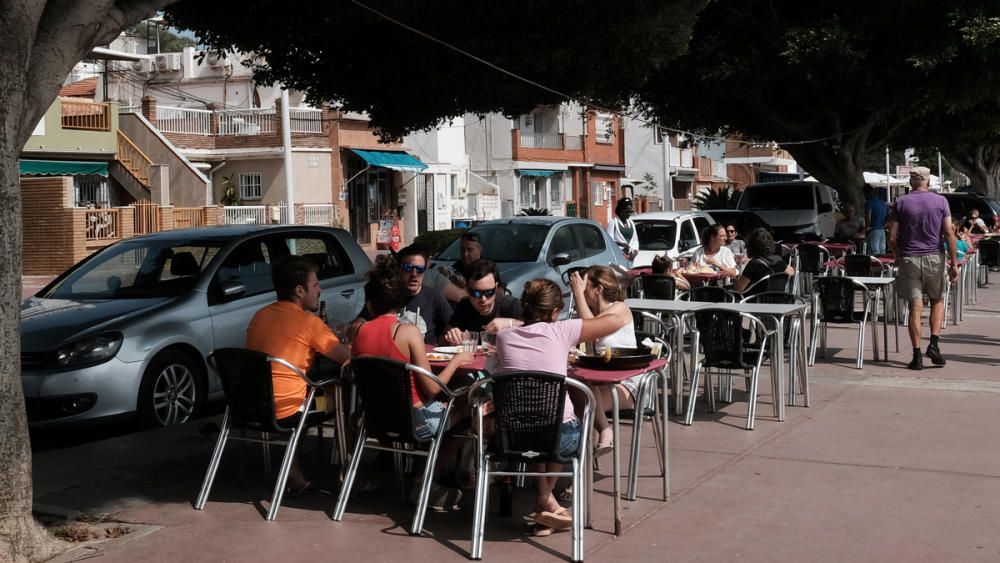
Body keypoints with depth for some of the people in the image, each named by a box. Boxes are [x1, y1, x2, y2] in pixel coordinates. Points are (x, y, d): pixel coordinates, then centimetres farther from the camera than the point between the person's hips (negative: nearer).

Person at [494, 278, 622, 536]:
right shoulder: (560, 331, -5)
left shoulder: (504, 336, 4)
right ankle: (544, 498, 28)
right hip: (559, 438, -2)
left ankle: (545, 497, 25)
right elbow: (616, 321, 1)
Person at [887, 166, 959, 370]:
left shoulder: (901, 203, 1)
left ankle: (917, 356, -1)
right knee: (938, 300, 17)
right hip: (934, 258, 0)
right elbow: (949, 233, -4)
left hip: (909, 259, 0)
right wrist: (954, 263, -1)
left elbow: (892, 237, -2)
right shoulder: (940, 201, 0)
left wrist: (897, 256, 15)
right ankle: (934, 343, 1)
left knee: (915, 307, 1)